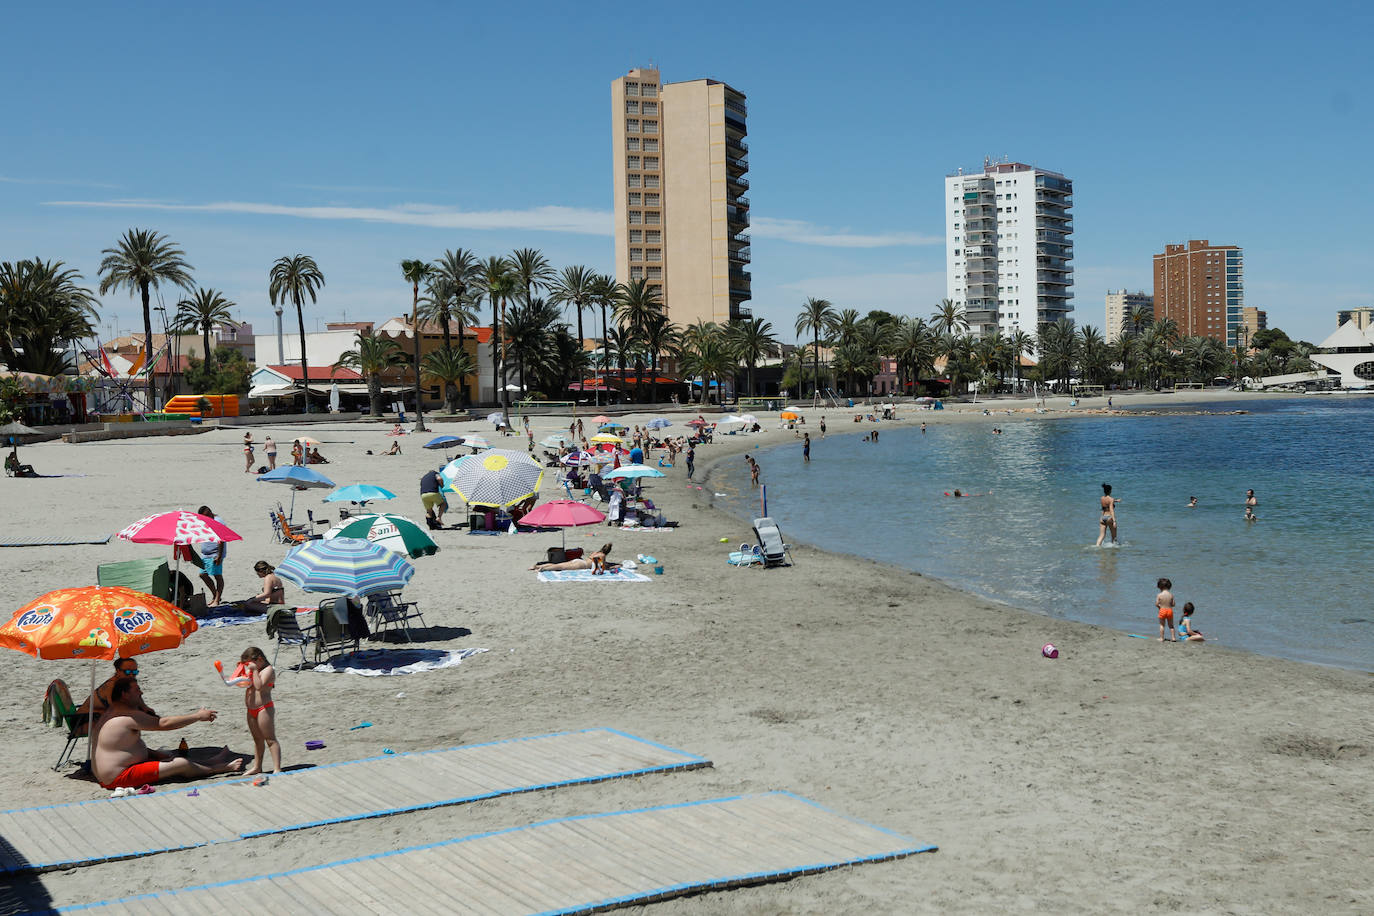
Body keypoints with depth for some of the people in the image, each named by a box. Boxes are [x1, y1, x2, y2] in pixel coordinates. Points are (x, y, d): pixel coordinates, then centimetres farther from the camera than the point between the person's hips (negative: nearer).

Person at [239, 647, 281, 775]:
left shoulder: (268, 670, -13)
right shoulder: (254, 670, 14)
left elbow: (259, 686, -26)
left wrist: (254, 670, -22)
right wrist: (242, 667, 8)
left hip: (264, 709, -9)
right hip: (252, 710, 9)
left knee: (270, 739, -7)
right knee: (257, 739, 19)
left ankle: (277, 769, -8)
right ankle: (257, 767, 30)